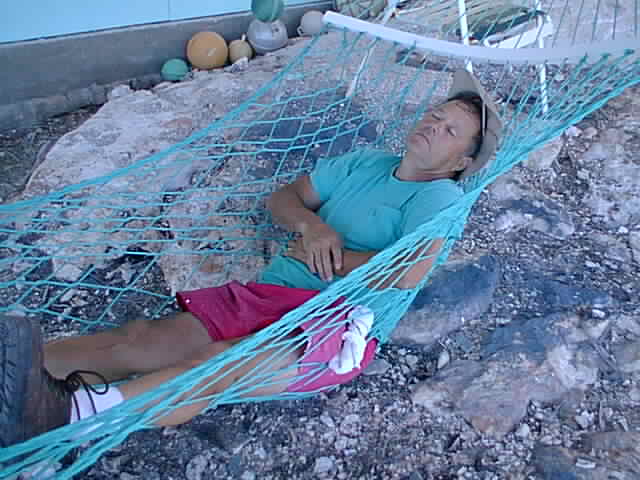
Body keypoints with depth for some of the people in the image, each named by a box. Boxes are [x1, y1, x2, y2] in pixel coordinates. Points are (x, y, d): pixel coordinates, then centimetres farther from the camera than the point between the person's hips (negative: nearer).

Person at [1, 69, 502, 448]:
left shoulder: (439, 196, 1)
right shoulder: (364, 162, 21)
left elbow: (408, 272, -19)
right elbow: (281, 198, 20)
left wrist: (327, 257, -7)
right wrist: (311, 225, -3)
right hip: (271, 292, 7)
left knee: (218, 365, -32)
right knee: (143, 339, -13)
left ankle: (63, 414, -44)